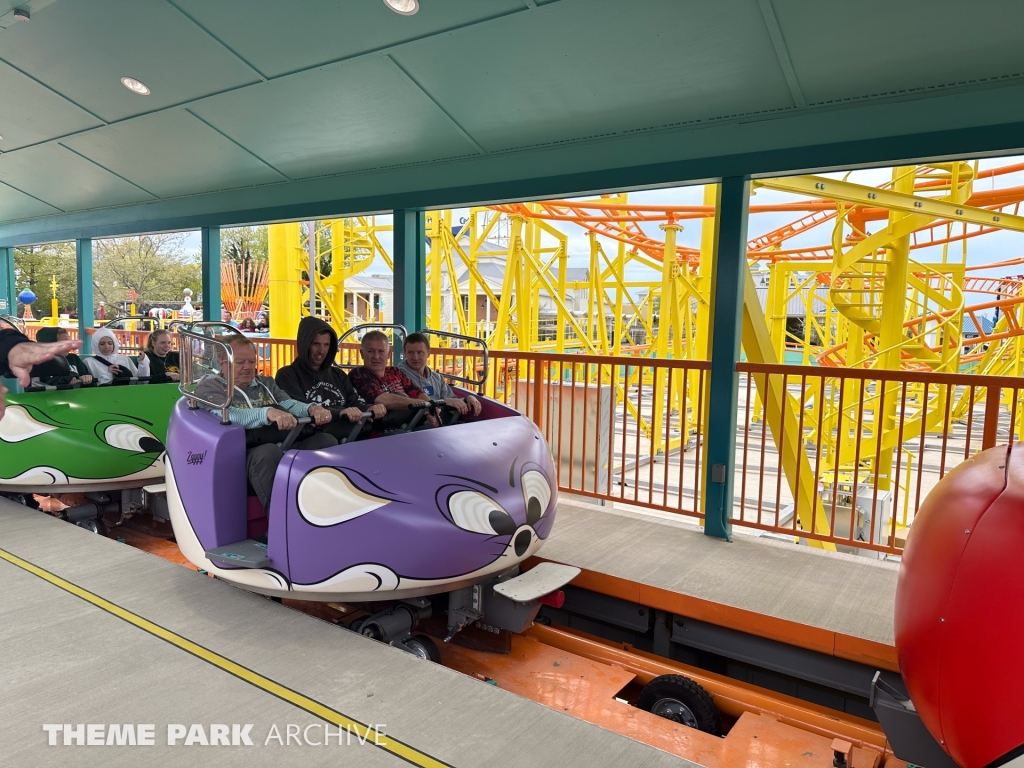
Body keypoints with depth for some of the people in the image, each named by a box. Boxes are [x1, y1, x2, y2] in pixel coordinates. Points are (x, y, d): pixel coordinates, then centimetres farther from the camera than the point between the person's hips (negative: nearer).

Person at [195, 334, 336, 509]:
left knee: (327, 441, -20)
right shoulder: (209, 387, 7)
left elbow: (290, 404, 10)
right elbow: (227, 416, -14)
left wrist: (312, 409, -16)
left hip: (285, 445, 6)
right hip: (245, 453, -5)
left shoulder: (266, 383, 27)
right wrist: (268, 413, -33)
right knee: (269, 452, -38)